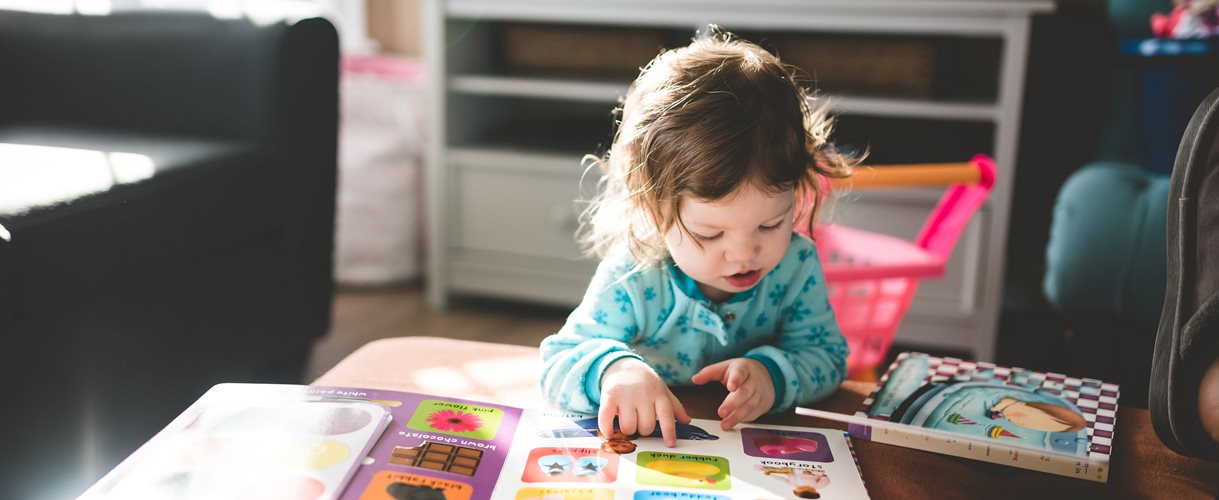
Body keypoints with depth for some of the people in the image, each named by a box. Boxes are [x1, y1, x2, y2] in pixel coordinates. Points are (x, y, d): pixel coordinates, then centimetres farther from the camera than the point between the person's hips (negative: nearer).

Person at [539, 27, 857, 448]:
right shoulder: (632, 281, -20)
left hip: (763, 445, 2)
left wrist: (773, 373, -26)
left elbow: (826, 356, -3)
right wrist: (613, 368, -40)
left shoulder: (796, 265, -11)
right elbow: (557, 363, -17)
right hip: (650, 451, -1)